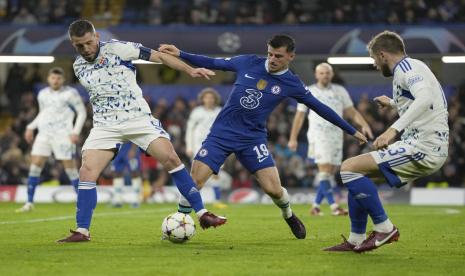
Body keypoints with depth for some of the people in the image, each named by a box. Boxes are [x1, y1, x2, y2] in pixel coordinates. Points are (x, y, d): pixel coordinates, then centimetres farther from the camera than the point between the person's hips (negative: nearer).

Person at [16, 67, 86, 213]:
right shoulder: (42, 94, 12)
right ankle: (29, 203, 1)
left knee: (70, 167, -5)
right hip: (44, 134, 5)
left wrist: (76, 132, -10)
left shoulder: (70, 93, -2)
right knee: (35, 165, -4)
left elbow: (82, 112, 0)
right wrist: (30, 127, 14)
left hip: (63, 134, -4)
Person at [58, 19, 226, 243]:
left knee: (171, 158, -16)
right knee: (87, 172, -13)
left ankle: (202, 214, -8)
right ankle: (82, 231, -6)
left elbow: (159, 56, -8)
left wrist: (190, 71, -15)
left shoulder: (116, 48, -7)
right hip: (105, 125, 3)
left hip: (138, 118, -3)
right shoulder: (78, 67, 7)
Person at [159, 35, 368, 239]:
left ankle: (289, 217, 24)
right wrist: (179, 54, 0)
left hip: (253, 138, 0)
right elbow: (212, 63, 7)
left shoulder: (291, 84, -2)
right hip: (222, 132, 0)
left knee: (273, 189, -12)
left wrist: (352, 131, 10)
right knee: (194, 182, -13)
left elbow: (319, 107, 6)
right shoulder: (248, 63, -1)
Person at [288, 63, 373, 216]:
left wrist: (364, 125, -7)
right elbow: (299, 116, 11)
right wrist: (293, 138, 10)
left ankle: (316, 206, 14)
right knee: (324, 171, -16)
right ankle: (334, 207, -21)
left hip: (336, 135, 4)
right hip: (318, 135, -4)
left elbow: (352, 112, 10)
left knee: (330, 173, 4)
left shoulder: (340, 91, 11)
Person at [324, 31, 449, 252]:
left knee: (349, 168, -14)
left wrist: (394, 129, -37)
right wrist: (393, 104, 48)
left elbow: (425, 97, -30)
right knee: (358, 175, 18)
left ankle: (384, 228, -10)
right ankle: (355, 240, 21)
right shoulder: (412, 67, 20)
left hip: (422, 147, -10)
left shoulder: (405, 67, -10)